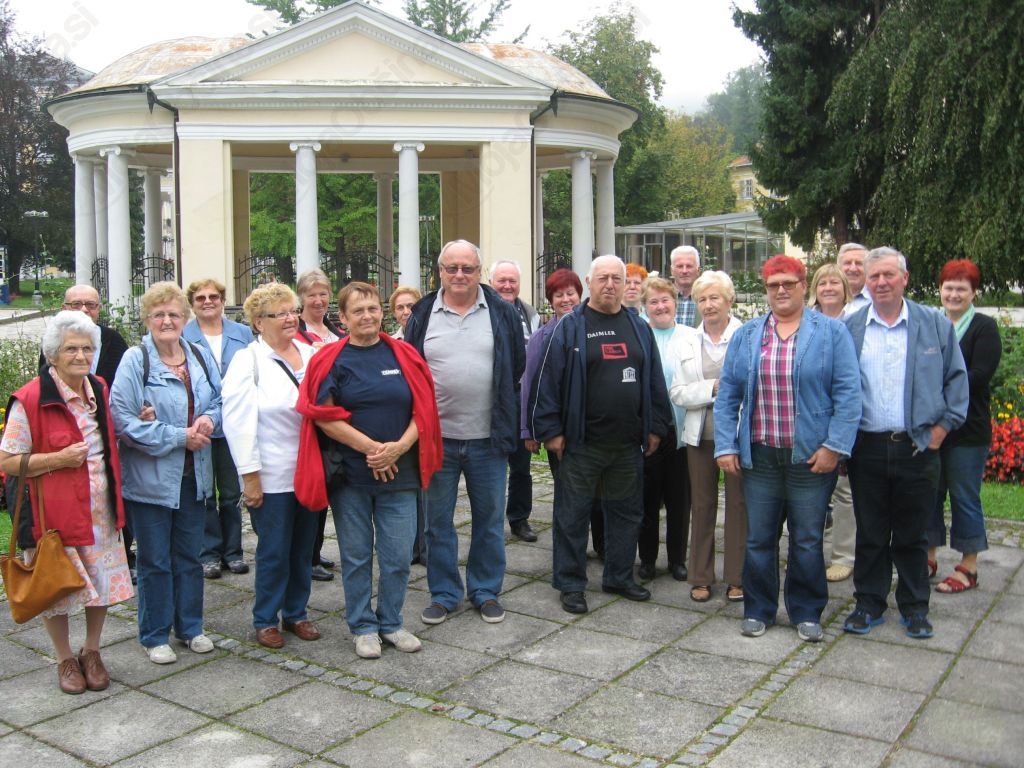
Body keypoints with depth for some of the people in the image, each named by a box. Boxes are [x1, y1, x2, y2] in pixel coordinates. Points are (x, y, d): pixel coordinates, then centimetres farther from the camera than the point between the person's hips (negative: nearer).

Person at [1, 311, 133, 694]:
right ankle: (65, 659, 30)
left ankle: (91, 652, 32)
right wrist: (60, 458, -22)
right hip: (55, 511, -5)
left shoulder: (99, 389, 6)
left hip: (100, 508, 5)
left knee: (102, 582, 12)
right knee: (57, 587, 10)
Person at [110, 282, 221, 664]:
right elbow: (124, 420, -17)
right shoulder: (135, 360, -11)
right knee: (155, 560, 7)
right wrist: (180, 436, -17)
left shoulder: (201, 357, 5)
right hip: (150, 478, -5)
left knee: (189, 556, 16)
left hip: (193, 475, 5)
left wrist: (209, 420, -10)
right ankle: (154, 636, 22)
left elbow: (220, 400, 13)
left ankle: (190, 626, 30)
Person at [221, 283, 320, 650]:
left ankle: (296, 613, 29)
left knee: (303, 548, 14)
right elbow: (238, 422, -11)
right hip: (272, 477, -5)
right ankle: (265, 620, 21)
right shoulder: (248, 361, -7)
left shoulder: (310, 354, 8)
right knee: (274, 551, 4)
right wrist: (250, 476, -15)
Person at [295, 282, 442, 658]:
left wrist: (399, 447, -13)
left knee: (398, 555, 6)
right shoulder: (332, 360, -1)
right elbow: (324, 416, -8)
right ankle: (363, 627, 24)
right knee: (356, 555, 9)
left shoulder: (404, 356, 5)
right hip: (349, 475, -2)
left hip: (399, 473, 2)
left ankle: (391, 622, 25)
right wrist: (371, 447, -15)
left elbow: (424, 409, 3)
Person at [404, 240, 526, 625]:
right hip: (436, 436, 0)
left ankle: (485, 591, 25)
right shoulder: (423, 315, 2)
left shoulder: (502, 313, 2)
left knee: (489, 518, 10)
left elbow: (517, 368, 10)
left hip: (488, 437, 0)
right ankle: (444, 594, 23)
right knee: (438, 521, 9)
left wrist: (507, 420, 9)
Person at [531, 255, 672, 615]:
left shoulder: (639, 328, 10)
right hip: (582, 443, -4)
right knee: (573, 515, 4)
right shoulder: (569, 327, -4)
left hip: (629, 444, 5)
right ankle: (570, 584, 16)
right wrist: (550, 431, -10)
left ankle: (619, 577, 29)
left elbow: (655, 380, 13)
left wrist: (656, 427, 9)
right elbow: (548, 380, -7)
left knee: (626, 512, 14)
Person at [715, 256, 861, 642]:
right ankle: (758, 610, 24)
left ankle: (807, 613, 23)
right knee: (758, 538, 9)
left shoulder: (831, 332, 0)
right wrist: (725, 446, -1)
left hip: (811, 457, -2)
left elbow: (848, 394, -5)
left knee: (808, 540, 8)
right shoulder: (745, 336, 9)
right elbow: (727, 396, 7)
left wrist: (834, 446, -12)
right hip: (759, 455, 2)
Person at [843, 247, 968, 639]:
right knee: (870, 533, 10)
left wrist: (942, 427, -1)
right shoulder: (849, 329, 4)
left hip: (918, 447, 0)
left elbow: (957, 379, 7)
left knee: (913, 535, 10)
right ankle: (869, 604, 23)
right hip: (866, 448, 0)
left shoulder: (936, 325, 3)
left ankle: (914, 607, 25)